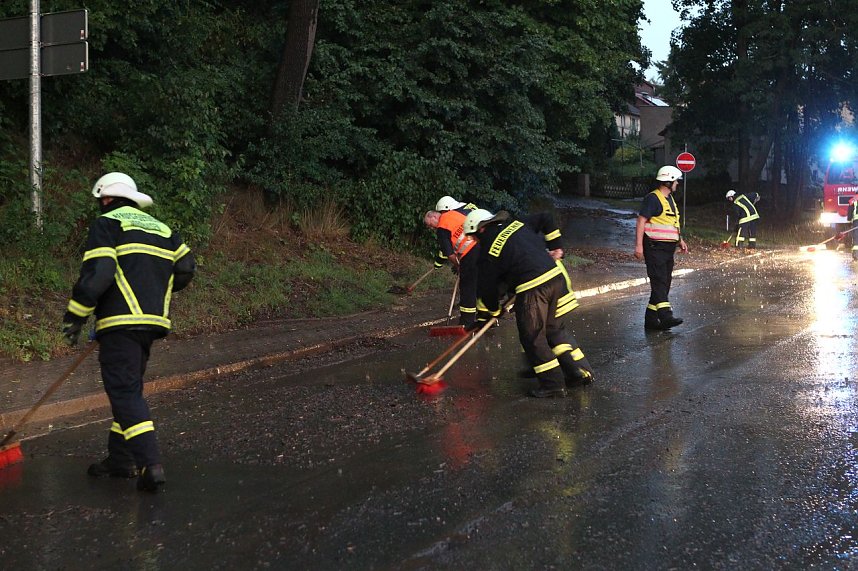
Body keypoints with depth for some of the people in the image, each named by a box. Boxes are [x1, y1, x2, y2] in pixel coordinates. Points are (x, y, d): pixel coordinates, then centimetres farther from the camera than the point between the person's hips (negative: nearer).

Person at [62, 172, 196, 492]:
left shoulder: (106, 225, -2)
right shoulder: (161, 230, 19)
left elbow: (97, 273, -14)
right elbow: (185, 268, 15)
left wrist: (74, 317, -10)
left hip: (121, 322, -7)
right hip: (154, 322, 8)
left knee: (124, 392, -9)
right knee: (129, 388, 18)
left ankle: (150, 464, -19)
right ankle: (120, 459, 24)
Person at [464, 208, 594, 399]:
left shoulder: (489, 249, -2)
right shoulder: (516, 224, 14)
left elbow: (487, 286, 6)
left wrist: (492, 310, 22)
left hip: (532, 288, -7)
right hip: (557, 275, 7)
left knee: (532, 338, 6)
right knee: (556, 329, 21)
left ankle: (553, 385, 7)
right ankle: (581, 370, 19)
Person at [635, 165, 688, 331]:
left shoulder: (670, 199, 19)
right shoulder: (652, 199, -11)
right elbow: (641, 222, -16)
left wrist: (680, 240, 21)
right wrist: (639, 246, -22)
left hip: (668, 248, 10)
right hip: (654, 247, -10)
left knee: (663, 284, 8)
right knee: (659, 281, -15)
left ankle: (651, 319, 12)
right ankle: (666, 316, -23)